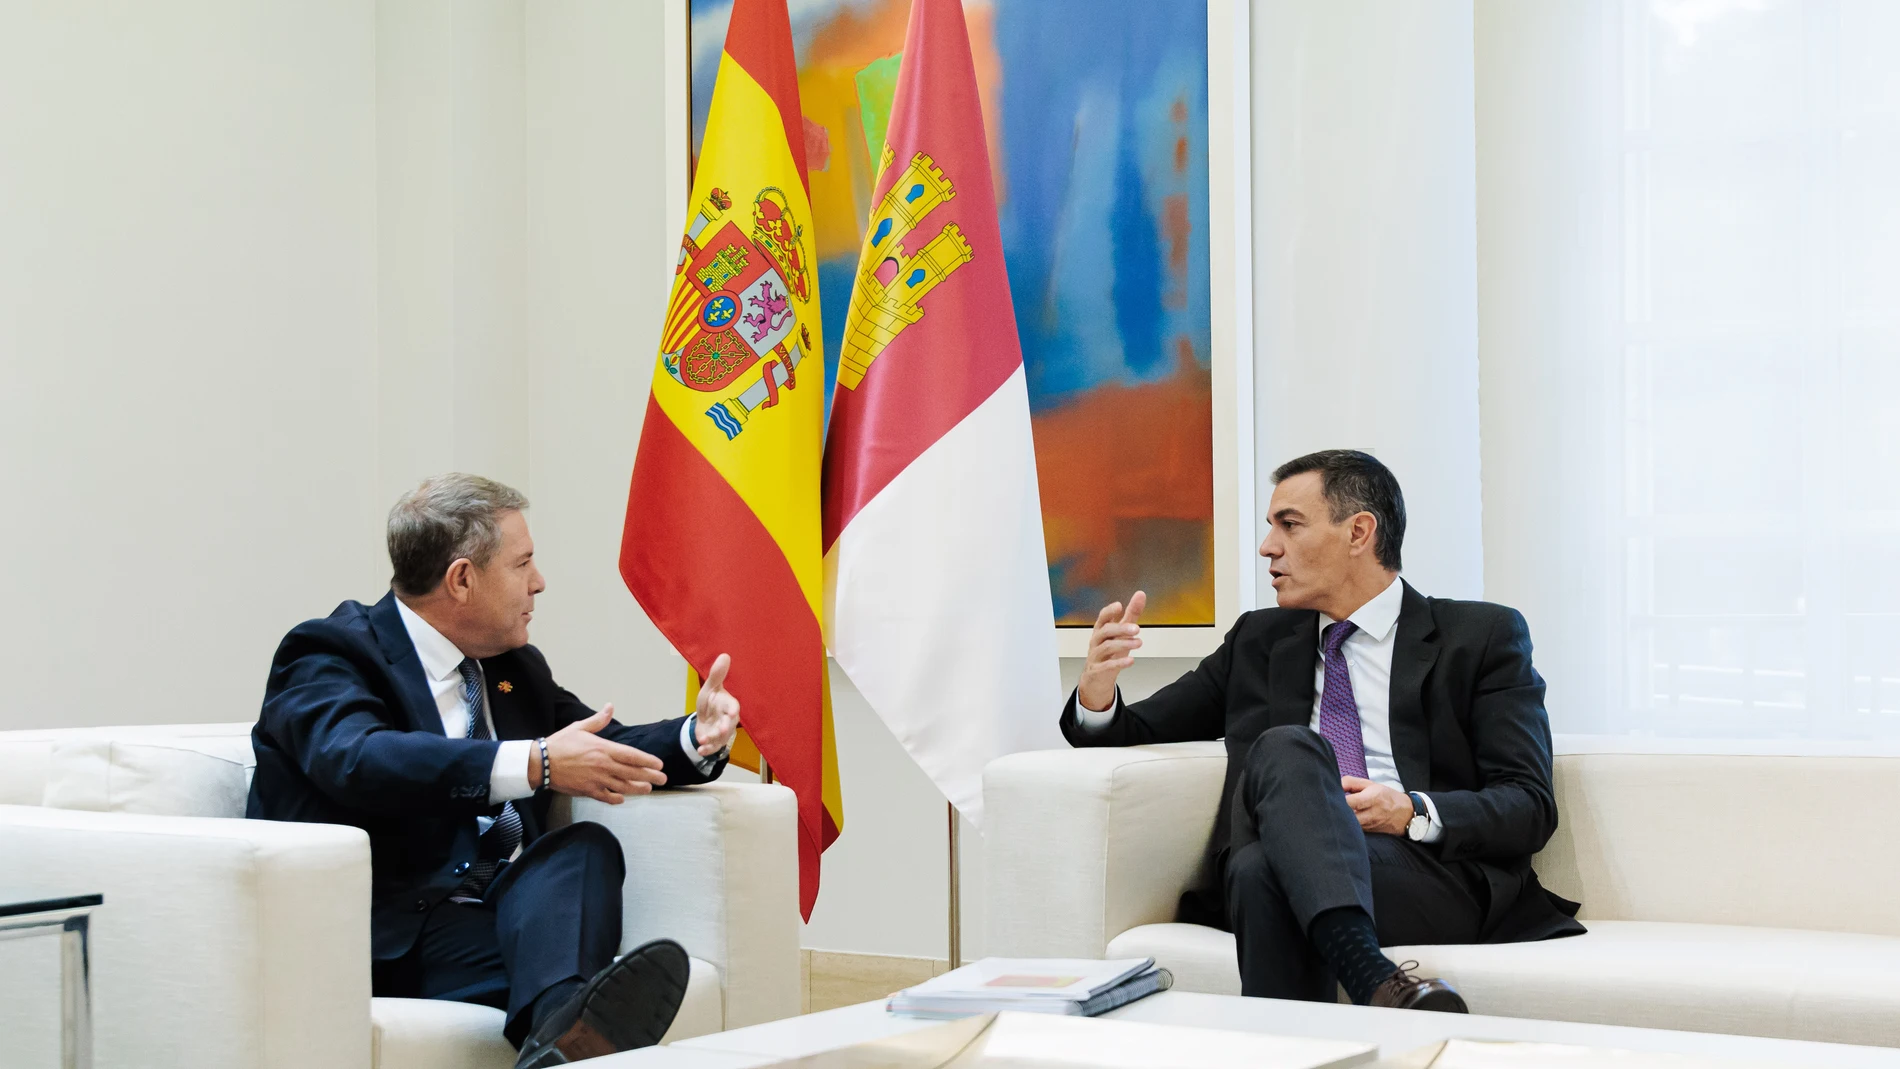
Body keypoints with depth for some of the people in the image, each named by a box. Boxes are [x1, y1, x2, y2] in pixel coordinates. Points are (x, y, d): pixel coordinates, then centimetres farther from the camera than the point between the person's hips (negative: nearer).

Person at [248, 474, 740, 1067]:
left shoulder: (517, 668, 21)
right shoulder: (329, 656, -2)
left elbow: (603, 747, 27)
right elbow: (357, 760, -23)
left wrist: (696, 737, 3)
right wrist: (534, 765, -32)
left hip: (496, 915, 6)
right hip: (383, 939, -6)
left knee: (584, 845, -26)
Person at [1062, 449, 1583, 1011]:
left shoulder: (1483, 635, 13)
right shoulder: (1259, 640, 25)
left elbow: (1530, 805, 4)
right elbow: (1139, 733, 23)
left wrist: (1412, 813, -15)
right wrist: (1098, 692, -1)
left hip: (1437, 873, -3)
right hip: (1271, 878, 3)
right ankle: (1373, 978, -48)